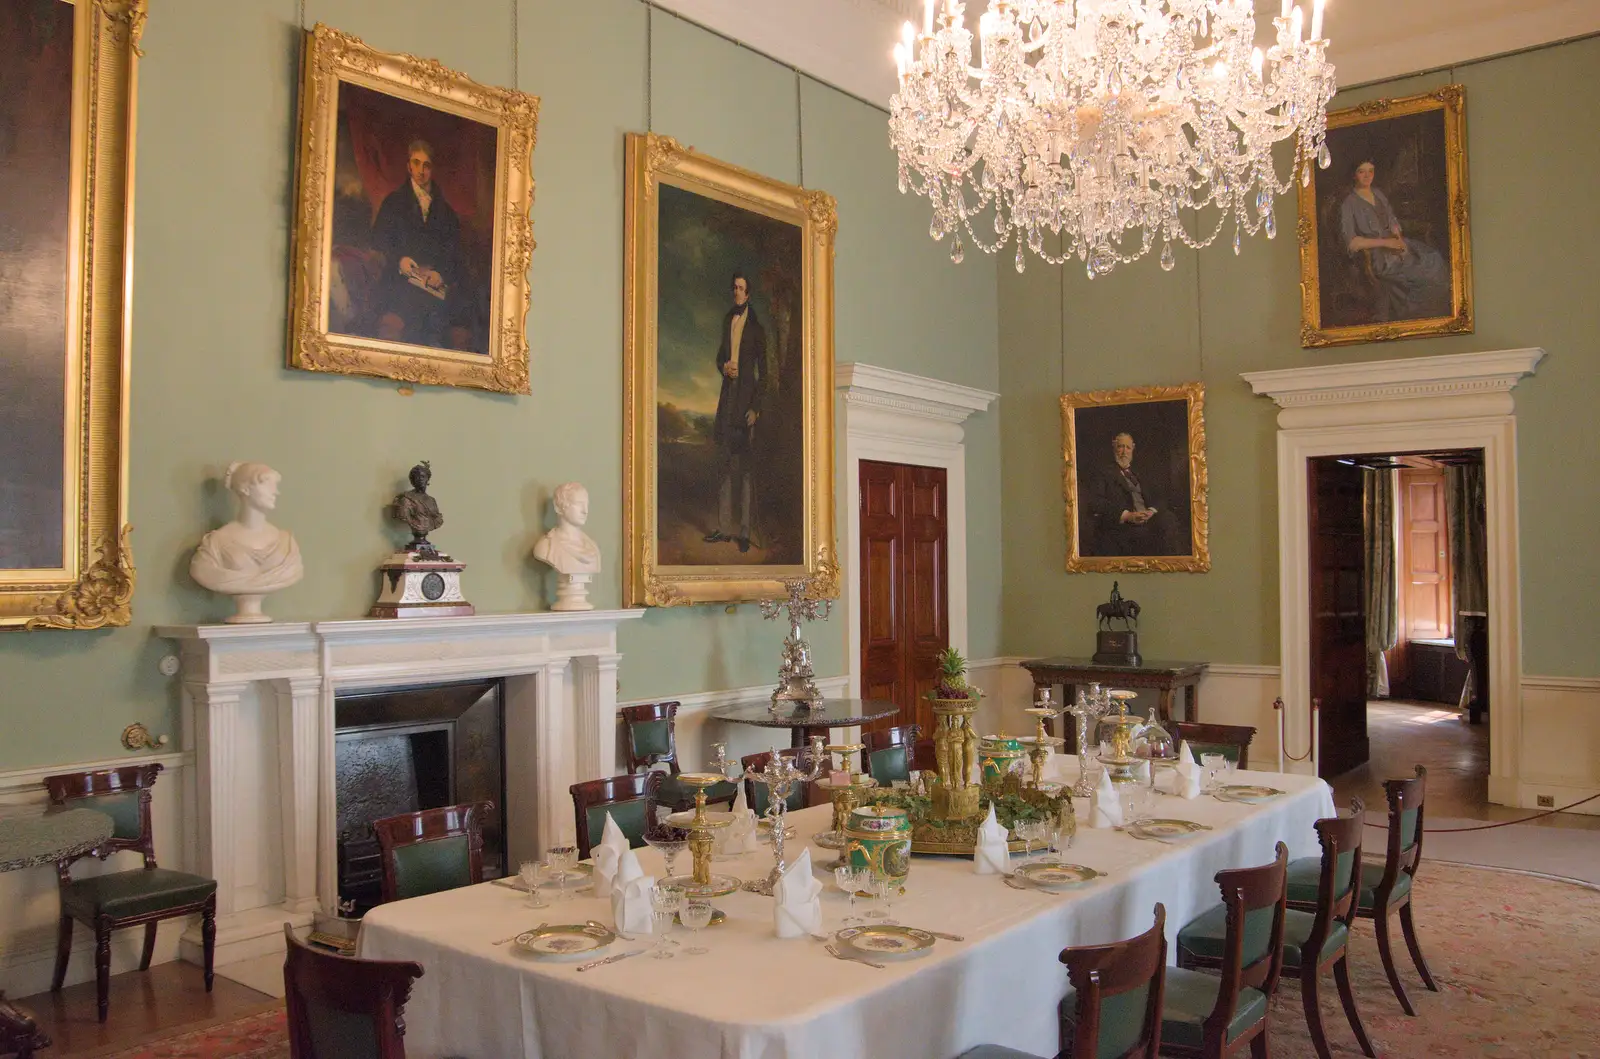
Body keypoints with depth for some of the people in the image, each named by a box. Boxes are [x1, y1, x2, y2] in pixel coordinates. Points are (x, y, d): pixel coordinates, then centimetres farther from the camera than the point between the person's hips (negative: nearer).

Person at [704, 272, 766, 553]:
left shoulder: (755, 327, -5)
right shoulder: (728, 320, 15)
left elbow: (763, 371, -7)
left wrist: (756, 407, -12)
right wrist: (724, 366, -1)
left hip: (746, 395, -7)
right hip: (727, 393, 7)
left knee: (745, 464, -4)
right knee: (724, 461, 8)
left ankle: (744, 530, 1)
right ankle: (724, 526, 15)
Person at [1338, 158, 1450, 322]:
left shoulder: (1379, 194, 13)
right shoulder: (1349, 204, -8)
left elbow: (1393, 222, 18)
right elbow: (1351, 242, -16)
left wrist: (1399, 239, -4)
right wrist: (1384, 242, -19)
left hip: (1391, 242, 7)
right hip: (1374, 254, -7)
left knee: (1433, 259, -11)